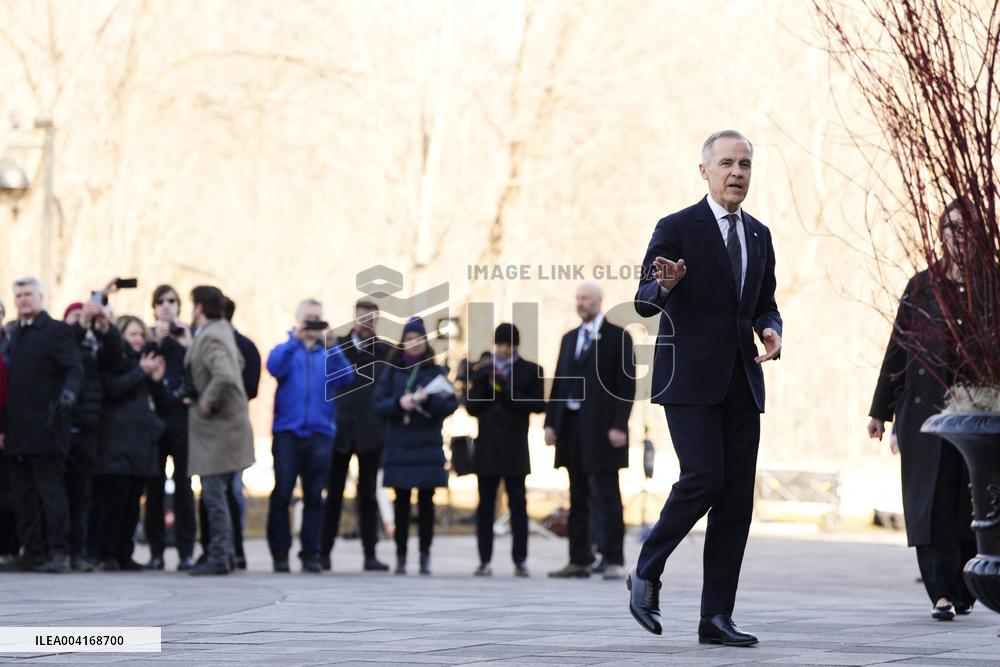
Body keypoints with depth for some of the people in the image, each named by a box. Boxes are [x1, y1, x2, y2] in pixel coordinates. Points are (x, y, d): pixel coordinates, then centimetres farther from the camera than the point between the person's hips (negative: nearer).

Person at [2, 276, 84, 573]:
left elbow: (75, 368, -11)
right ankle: (32, 551, 11)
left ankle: (58, 552, -5)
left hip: (45, 428, -7)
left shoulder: (56, 331, -2)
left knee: (50, 490, -7)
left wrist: (67, 395, -31)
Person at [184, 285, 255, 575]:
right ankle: (224, 553, 24)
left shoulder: (209, 338, -19)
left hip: (217, 427, -10)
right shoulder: (223, 330, 11)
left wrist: (207, 402, -20)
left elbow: (225, 376, -34)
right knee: (216, 494, 18)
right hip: (225, 423, 10)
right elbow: (236, 364, 26)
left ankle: (219, 557, -4)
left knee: (213, 493, -6)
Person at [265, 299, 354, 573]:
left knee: (314, 496, 3)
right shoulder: (287, 348, 10)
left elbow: (345, 378, -5)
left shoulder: (329, 352, 13)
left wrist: (330, 345, -14)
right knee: (282, 494, -3)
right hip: (288, 430, -1)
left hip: (319, 432, 1)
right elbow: (274, 367, -11)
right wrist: (295, 339, -17)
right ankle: (279, 553, 3)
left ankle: (311, 553, 7)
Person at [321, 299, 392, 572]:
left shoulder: (385, 351, 3)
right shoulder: (336, 344, 4)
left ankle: (370, 555, 5)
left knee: (368, 496, 4)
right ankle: (324, 552, 10)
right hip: (339, 427, 0)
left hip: (371, 431, 0)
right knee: (333, 494, 5)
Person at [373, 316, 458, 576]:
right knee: (402, 503, 1)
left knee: (426, 502, -1)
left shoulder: (437, 371, 7)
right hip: (399, 447, 0)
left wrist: (428, 399, -18)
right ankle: (400, 556, 5)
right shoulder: (392, 371, 9)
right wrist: (399, 403, -16)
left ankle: (425, 556, 4)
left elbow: (451, 403, -1)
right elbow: (379, 405, 2)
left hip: (428, 448, 0)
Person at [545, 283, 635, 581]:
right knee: (578, 497, 7)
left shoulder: (617, 336, -2)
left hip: (601, 429, -6)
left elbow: (627, 384, -7)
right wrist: (550, 422, 7)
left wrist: (619, 426, -15)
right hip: (572, 426, 6)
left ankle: (614, 561, -3)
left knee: (608, 495, -5)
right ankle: (579, 560, 10)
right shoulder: (569, 338, 17)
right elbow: (559, 383, 16)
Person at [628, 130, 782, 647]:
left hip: (741, 382, 6)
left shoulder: (759, 235, 15)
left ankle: (717, 617, 4)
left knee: (737, 498, 1)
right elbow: (644, 302, -5)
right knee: (703, 479, -18)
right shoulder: (677, 229, -3)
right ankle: (646, 573, 5)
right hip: (690, 379, -6)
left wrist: (770, 331, 1)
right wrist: (665, 284, -28)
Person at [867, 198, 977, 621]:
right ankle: (942, 593, -8)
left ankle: (963, 590, 19)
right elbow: (898, 348, 12)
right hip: (925, 407, 1)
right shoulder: (922, 286, 9)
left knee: (969, 501, 4)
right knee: (932, 500, -6)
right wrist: (882, 410, 12)